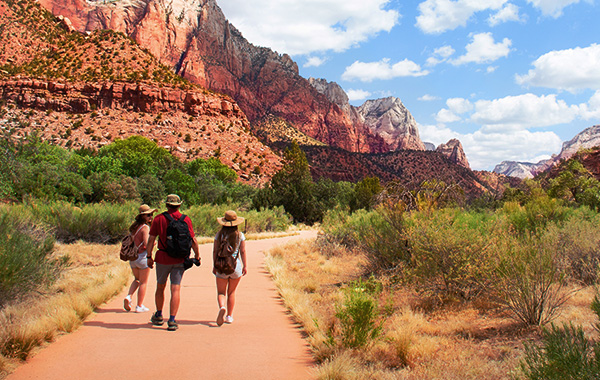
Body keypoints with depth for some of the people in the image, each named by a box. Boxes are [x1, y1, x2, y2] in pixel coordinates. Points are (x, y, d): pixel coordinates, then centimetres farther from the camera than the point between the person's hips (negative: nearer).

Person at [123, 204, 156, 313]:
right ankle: (139, 306, 11)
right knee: (143, 282, 7)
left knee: (137, 279, 25)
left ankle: (128, 296, 4)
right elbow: (147, 244, -21)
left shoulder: (134, 226, 8)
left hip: (132, 258, 7)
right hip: (142, 256, -7)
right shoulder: (145, 227, -15)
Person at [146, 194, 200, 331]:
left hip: (163, 258, 0)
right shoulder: (186, 220, -3)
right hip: (180, 259, 0)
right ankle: (172, 320, -2)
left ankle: (159, 316, 30)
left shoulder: (159, 218, -3)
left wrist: (149, 256, 5)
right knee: (176, 289, 2)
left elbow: (151, 239, -3)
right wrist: (197, 255, 10)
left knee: (160, 287, 17)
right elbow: (193, 240, -4)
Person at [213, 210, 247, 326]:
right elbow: (243, 251, -2)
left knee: (221, 292, 5)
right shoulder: (240, 235, -2)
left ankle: (222, 307, -25)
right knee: (231, 292, 15)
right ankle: (229, 316, 20)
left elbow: (215, 251, 0)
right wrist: (245, 266, 5)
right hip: (236, 265, 1)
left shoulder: (219, 234, -2)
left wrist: (214, 266, 8)